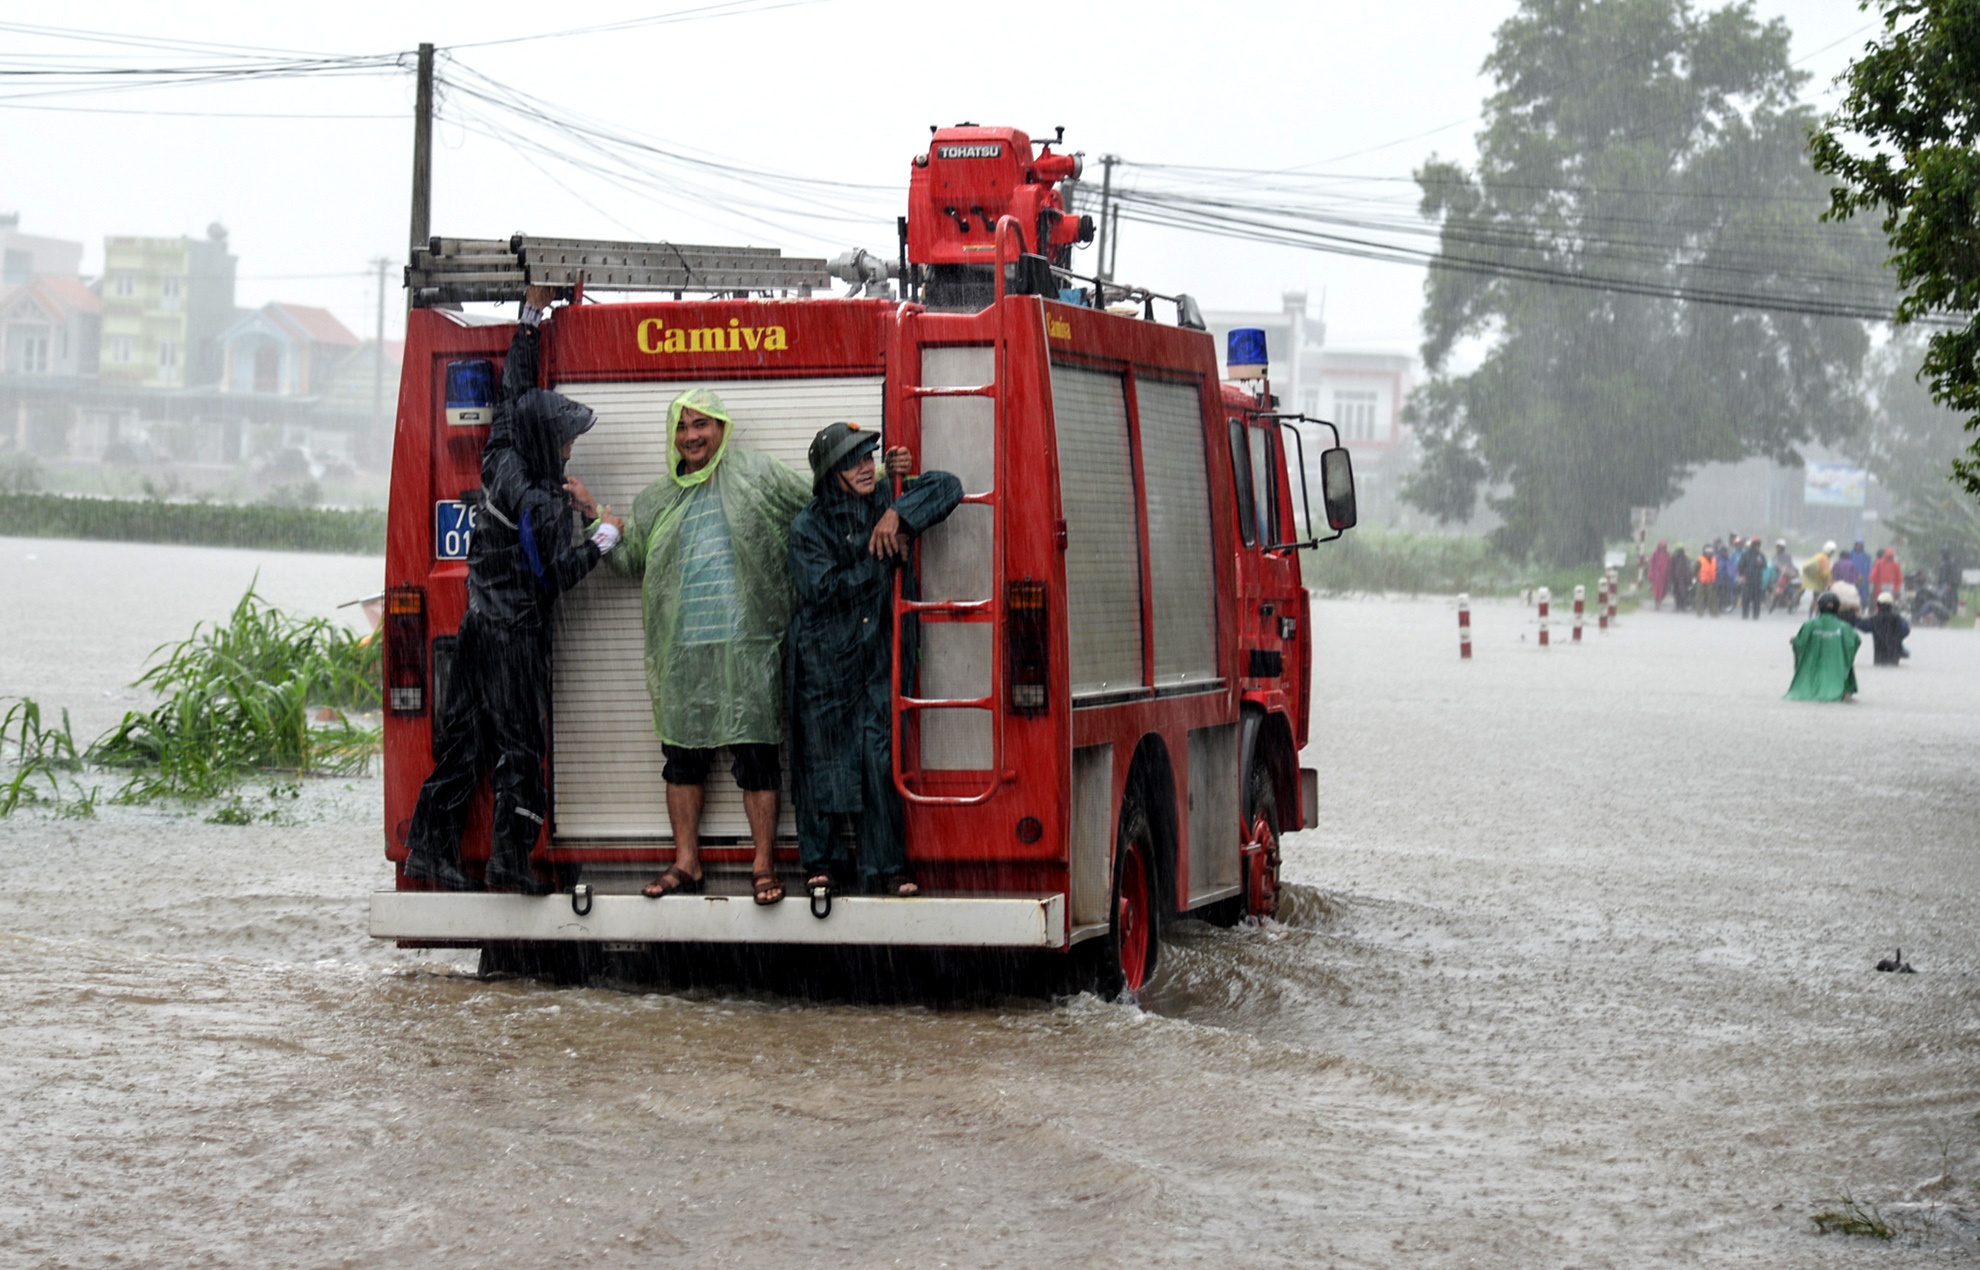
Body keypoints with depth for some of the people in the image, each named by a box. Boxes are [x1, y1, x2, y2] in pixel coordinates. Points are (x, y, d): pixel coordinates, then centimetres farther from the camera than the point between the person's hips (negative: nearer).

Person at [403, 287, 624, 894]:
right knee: (518, 742, -2)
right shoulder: (540, 505, -19)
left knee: (463, 735, 10)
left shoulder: (501, 460, 2)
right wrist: (604, 532, -4)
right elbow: (562, 572, -17)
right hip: (517, 634, -8)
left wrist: (533, 311, 17)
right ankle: (509, 859, -2)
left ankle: (430, 847, 11)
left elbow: (513, 387, 12)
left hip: (480, 622, 8)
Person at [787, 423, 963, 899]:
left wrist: (898, 516, -17)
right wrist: (882, 560, -14)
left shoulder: (887, 503, 3)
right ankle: (822, 862, 16)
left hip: (877, 658, 2)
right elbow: (824, 589, -15)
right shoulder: (807, 528, -6)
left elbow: (946, 487, -4)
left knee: (879, 760, -4)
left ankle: (886, 866, 1)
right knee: (823, 761, 3)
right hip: (823, 662, -2)